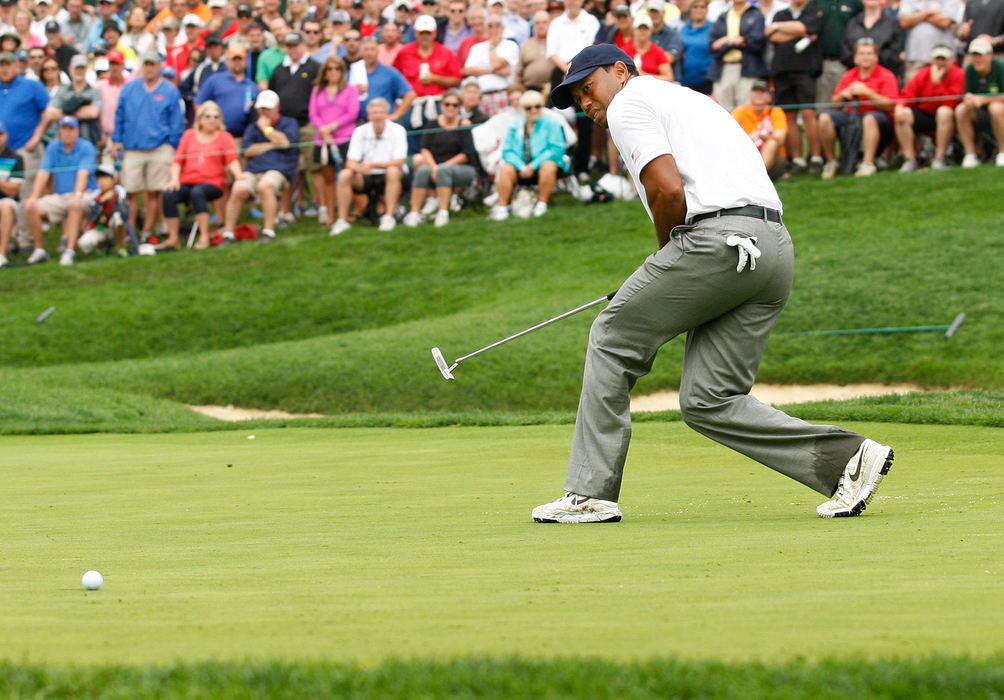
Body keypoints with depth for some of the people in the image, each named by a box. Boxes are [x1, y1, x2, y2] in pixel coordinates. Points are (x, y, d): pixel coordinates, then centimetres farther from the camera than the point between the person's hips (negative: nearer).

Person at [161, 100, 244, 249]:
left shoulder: (224, 137, 11)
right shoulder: (189, 135, 19)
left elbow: (232, 160, -5)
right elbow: (178, 160, 13)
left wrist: (238, 174, -26)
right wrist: (174, 178, -6)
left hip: (213, 184, -3)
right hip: (187, 183, 3)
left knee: (197, 192, -37)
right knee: (168, 195, -27)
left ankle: (204, 237, -35)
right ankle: (173, 239, -24)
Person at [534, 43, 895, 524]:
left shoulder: (629, 102, 5)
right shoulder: (686, 97, 33)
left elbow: (668, 190, -10)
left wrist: (668, 256, 7)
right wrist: (665, 276, 19)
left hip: (717, 241, -8)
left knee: (613, 340, 9)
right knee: (708, 403, 7)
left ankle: (590, 493, 8)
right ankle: (843, 456, -5)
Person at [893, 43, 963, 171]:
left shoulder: (959, 74, -10)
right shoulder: (923, 75, 2)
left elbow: (950, 103, -22)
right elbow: (906, 96, -3)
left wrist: (937, 82, -25)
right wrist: (899, 106, -25)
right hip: (924, 116, 4)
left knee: (944, 111, -37)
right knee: (902, 114, -22)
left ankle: (939, 159, -29)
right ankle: (910, 159, -21)